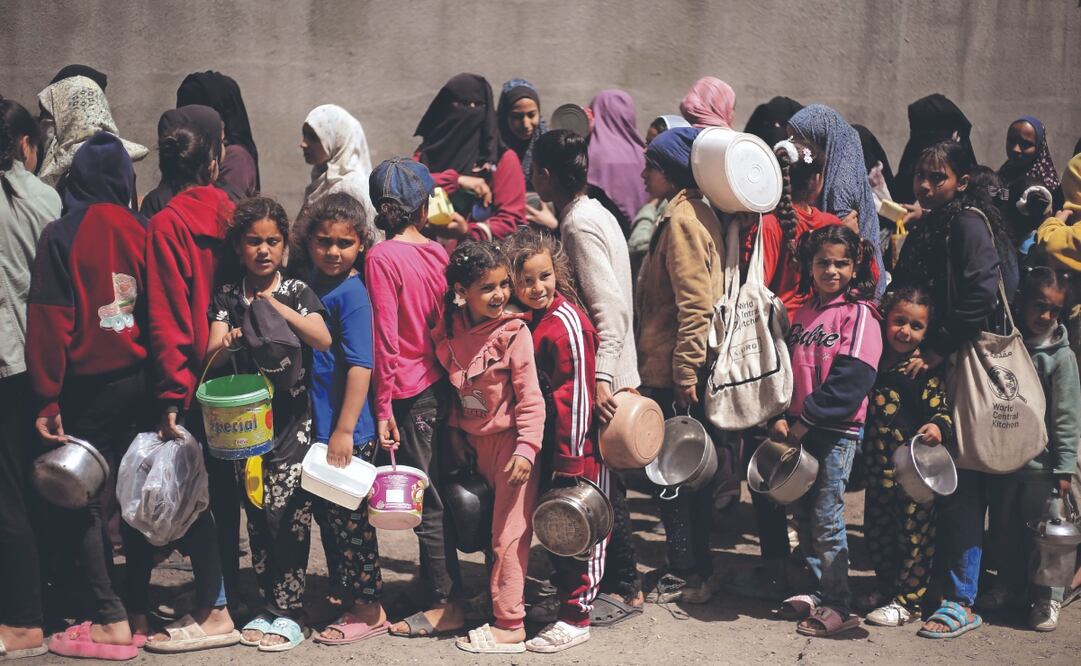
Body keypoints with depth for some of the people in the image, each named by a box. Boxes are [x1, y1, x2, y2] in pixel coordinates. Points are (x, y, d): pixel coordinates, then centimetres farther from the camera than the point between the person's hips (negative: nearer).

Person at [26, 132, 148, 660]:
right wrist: (158, 382, 12)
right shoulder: (142, 231, 1)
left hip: (91, 384, -4)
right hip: (141, 379, 5)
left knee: (79, 501, 3)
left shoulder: (61, 235, -9)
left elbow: (50, 322, -11)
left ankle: (110, 620, 0)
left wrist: (47, 401, -8)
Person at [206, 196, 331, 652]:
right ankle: (268, 605, 20)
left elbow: (323, 340, -16)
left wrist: (276, 304, -24)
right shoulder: (227, 297, 6)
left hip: (292, 421, -3)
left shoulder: (297, 292, 0)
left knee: (286, 514, -7)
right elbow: (211, 356, -5)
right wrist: (227, 345, -28)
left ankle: (288, 613, 4)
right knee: (257, 516, 8)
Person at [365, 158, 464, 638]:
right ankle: (448, 592, 25)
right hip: (444, 383, 6)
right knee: (440, 493, 15)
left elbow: (386, 339, -14)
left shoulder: (381, 258, -12)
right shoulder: (437, 251, 3)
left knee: (426, 501, 1)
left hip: (412, 394, -6)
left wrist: (383, 406, -10)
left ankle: (446, 605, 6)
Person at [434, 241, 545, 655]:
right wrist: (456, 432, 6)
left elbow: (530, 397, -16)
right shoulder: (451, 332, -1)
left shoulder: (512, 332, -15)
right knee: (488, 530, 14)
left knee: (508, 535, -2)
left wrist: (526, 448, -22)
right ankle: (500, 602, 27)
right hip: (475, 442, 6)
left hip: (510, 440, -6)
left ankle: (510, 625, 4)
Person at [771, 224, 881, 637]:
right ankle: (817, 591, 25)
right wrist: (785, 417, 0)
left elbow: (850, 379, -16)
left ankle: (837, 607, 4)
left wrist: (807, 419, -17)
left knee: (827, 518, -4)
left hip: (838, 430, -7)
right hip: (802, 429, 7)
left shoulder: (859, 314, -8)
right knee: (803, 513, 12)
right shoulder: (804, 314, 13)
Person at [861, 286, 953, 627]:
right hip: (879, 467, 6)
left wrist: (938, 427, -29)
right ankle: (887, 588, 33)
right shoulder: (876, 363, 6)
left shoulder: (927, 370, -8)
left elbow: (942, 410, -14)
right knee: (876, 531, 15)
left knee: (914, 533, 2)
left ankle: (907, 600, 12)